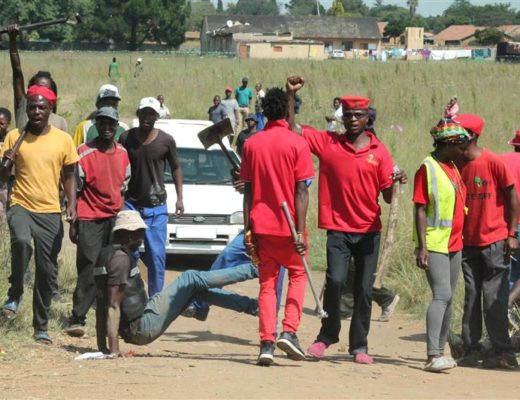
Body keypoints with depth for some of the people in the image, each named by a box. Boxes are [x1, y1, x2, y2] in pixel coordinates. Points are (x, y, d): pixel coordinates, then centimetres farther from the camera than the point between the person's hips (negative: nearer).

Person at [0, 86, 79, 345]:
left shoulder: (63, 139, 4)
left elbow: (69, 176, 12)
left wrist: (71, 204, -3)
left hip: (50, 212, 1)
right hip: (21, 206, -1)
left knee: (47, 271, 2)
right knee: (21, 241, -33)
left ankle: (41, 328, 15)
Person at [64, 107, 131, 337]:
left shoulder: (123, 154, 10)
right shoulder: (84, 153, -5)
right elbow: (75, 190, -3)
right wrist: (73, 223, -5)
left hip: (115, 219, 5)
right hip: (90, 219, -5)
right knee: (89, 269, -11)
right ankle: (77, 320, -11)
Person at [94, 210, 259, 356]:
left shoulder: (106, 254, 13)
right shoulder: (121, 258, -16)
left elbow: (101, 303, 14)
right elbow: (113, 304, -22)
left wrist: (102, 346, 15)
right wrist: (114, 349, -24)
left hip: (133, 330, 10)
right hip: (143, 327, -10)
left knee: (196, 288, 15)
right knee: (191, 279, -5)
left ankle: (254, 307, 17)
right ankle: (253, 269, 6)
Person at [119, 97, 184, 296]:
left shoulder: (166, 141, -2)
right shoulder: (126, 138, -1)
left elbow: (175, 168, 10)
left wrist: (179, 198, 5)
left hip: (156, 207, 0)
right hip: (130, 204, 0)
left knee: (157, 255, 0)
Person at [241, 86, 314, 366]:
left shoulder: (251, 144, 4)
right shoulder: (297, 144, -6)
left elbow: (248, 190, 5)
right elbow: (301, 191, -10)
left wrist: (248, 231, 8)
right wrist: (300, 232, -9)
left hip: (261, 226, 3)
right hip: (288, 225, -3)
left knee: (267, 283, 8)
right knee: (298, 274, 16)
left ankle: (266, 344, -2)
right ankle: (289, 331, -2)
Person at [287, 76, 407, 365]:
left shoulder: (378, 151, 3)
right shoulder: (327, 142, 3)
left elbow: (388, 197, 3)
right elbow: (291, 129, 3)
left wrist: (397, 182, -19)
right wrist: (290, 95, -7)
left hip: (368, 230, 1)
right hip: (338, 229, -1)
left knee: (364, 289, 3)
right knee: (335, 281, -14)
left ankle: (359, 345, 13)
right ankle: (327, 336, 6)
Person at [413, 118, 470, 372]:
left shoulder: (453, 168, 13)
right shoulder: (428, 169, -11)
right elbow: (420, 210, -15)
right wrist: (422, 247, -21)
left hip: (454, 244, 8)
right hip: (435, 245, -8)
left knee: (448, 298, 9)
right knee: (442, 295, -18)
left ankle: (440, 352, 15)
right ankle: (433, 356, -22)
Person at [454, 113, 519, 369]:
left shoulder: (493, 162, -11)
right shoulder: (457, 165, 5)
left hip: (495, 242, -5)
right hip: (468, 242, 5)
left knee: (494, 299, -5)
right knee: (470, 299, 7)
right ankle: (471, 352, 11)